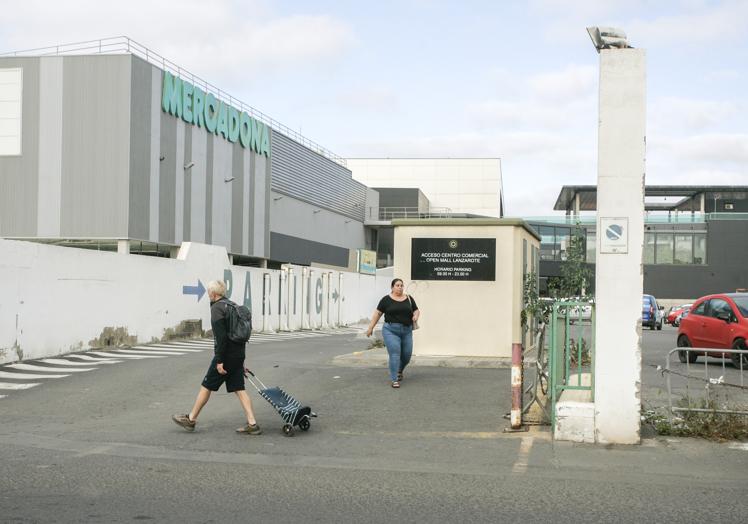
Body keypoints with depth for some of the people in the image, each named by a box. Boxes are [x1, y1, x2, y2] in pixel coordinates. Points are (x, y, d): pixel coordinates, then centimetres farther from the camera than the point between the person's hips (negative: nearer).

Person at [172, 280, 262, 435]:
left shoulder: (217, 308, -11)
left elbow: (221, 336, -21)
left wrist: (219, 361, -20)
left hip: (226, 355, -8)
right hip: (238, 355, 8)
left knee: (206, 386, 5)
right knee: (239, 389, 7)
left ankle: (191, 419, 16)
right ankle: (252, 424, -1)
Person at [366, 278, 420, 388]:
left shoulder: (409, 299, 9)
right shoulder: (386, 299, 1)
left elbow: (416, 310, 13)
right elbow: (377, 313, 4)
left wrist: (416, 315, -10)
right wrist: (371, 327, 2)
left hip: (407, 331, 3)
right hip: (391, 331, -3)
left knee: (407, 355, 7)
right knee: (394, 354, -13)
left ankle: (399, 370, 38)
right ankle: (395, 380, -8)